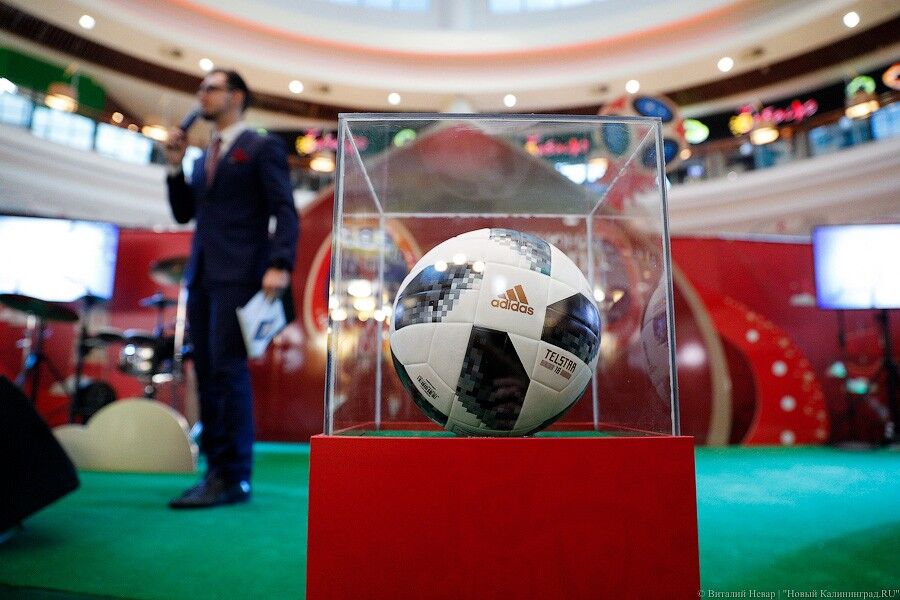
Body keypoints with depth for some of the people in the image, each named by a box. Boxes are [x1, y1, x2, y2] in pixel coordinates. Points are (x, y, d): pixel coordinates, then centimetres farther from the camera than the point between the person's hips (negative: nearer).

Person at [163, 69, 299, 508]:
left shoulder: (263, 148, 3)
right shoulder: (204, 156, 24)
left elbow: (285, 213, -7)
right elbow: (184, 214, 19)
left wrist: (279, 265, -21)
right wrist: (175, 166, 8)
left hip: (239, 274, -7)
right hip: (200, 274, 8)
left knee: (227, 369, -12)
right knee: (206, 373, 5)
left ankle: (233, 478, -6)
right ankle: (216, 469, 12)